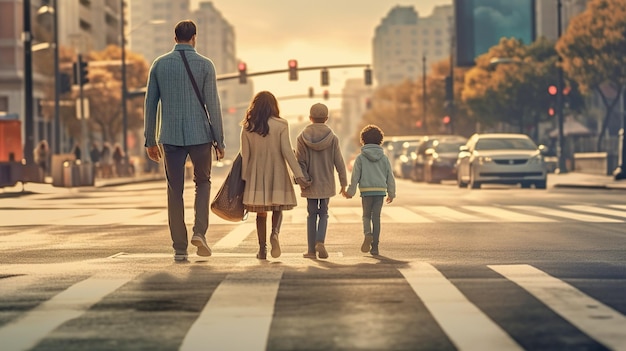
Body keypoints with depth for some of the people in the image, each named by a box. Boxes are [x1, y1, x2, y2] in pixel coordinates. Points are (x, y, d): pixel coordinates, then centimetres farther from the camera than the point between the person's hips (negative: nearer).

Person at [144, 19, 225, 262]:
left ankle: (180, 249, 6)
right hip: (200, 135, -1)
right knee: (203, 182, 20)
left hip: (171, 137, 1)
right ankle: (199, 231, 0)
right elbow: (213, 105, -6)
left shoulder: (159, 64, 4)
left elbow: (150, 104, 4)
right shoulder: (205, 65, -3)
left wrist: (150, 141, 11)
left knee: (175, 191, 8)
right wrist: (219, 141, 0)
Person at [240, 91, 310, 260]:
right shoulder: (281, 125, -6)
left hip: (256, 174, 1)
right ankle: (275, 232, -20)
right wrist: (298, 175, -8)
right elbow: (287, 151, -10)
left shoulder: (247, 127, 0)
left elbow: (245, 154, 2)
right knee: (277, 208, 9)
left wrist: (244, 177, 8)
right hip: (277, 172, -1)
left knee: (261, 213, 9)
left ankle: (262, 249, 6)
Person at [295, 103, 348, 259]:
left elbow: (300, 161, -9)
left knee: (312, 214, 8)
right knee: (323, 213, 11)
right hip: (327, 183, 0)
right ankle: (320, 241, -11)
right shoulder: (332, 138, -4)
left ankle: (311, 249, 6)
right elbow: (339, 163, -2)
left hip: (310, 184, 0)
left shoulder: (302, 137, -4)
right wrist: (343, 183, 5)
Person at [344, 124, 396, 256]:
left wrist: (350, 191, 8)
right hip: (380, 191, 2)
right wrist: (391, 193, 18)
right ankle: (375, 246, 5)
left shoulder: (360, 158, -2)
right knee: (376, 217, 7)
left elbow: (355, 176, -1)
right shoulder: (384, 158, 7)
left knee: (366, 216, 12)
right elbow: (390, 177, 10)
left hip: (366, 191, -2)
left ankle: (368, 234, -19)